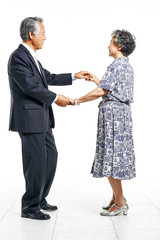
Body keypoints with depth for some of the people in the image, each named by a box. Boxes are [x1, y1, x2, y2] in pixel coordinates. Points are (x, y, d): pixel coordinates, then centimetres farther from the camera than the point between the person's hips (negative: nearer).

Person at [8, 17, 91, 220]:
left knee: (51, 156, 15)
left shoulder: (31, 57, 15)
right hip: (29, 119, -10)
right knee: (36, 161, -4)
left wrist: (74, 76, 22)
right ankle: (30, 207, 11)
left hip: (41, 118, 10)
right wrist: (56, 98, -14)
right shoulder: (18, 57, -15)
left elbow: (48, 78, 22)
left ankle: (40, 199, 28)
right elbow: (31, 86, -21)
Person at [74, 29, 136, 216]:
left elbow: (101, 91, -18)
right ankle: (116, 199, 19)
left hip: (113, 112, -10)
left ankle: (120, 203, 1)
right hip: (122, 112, 10)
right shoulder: (127, 65, 17)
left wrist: (76, 101, -9)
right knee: (117, 155, 12)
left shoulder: (116, 65, -13)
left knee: (111, 155, -5)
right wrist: (97, 80, 23)